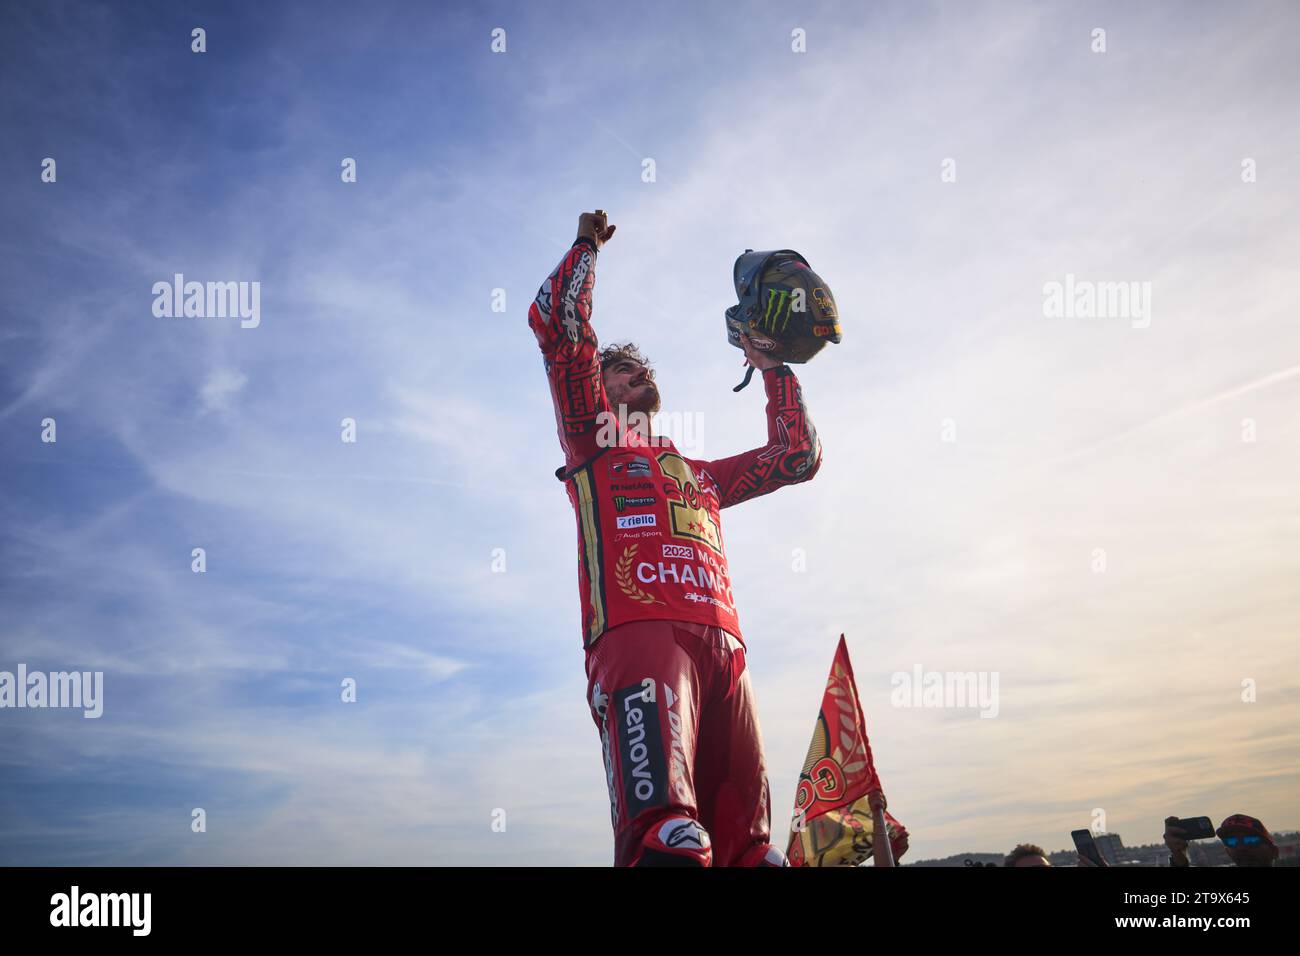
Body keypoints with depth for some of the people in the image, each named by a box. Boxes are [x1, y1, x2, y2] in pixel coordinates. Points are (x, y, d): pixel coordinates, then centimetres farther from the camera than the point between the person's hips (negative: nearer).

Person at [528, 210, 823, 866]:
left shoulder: (700, 475, 37)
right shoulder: (593, 440, 23)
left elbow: (798, 457, 41)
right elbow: (557, 322, 13)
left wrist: (773, 369, 43)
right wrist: (587, 244, 25)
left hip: (722, 647, 6)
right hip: (639, 634, -6)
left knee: (746, 845, -4)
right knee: (668, 835, -29)